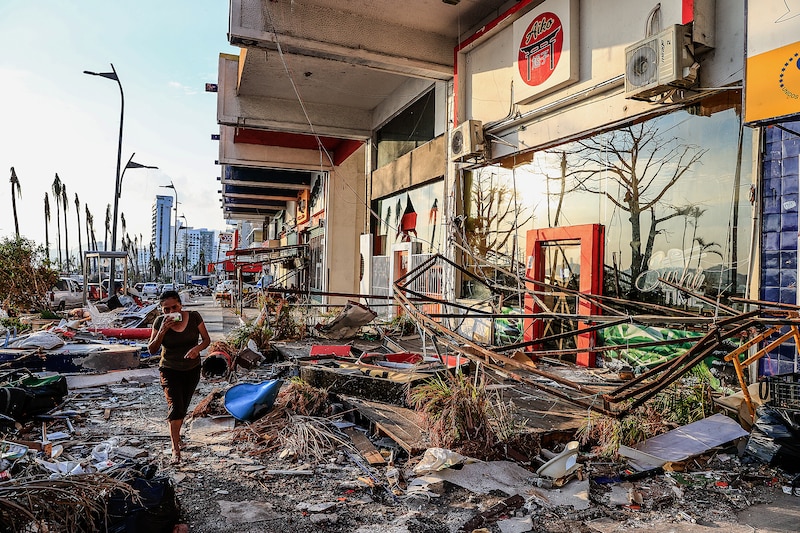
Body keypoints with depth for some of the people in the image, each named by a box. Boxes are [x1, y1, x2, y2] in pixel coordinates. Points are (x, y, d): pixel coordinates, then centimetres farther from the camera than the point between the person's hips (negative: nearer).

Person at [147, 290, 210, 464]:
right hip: (170, 371, -2)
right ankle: (176, 449, -6)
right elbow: (152, 350, -11)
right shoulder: (160, 322, -13)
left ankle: (176, 433, 44)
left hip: (192, 370, 2)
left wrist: (197, 348, -29)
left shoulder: (194, 317, -14)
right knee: (175, 407, -14)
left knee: (183, 407, 17)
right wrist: (162, 331, -25)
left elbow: (206, 339, -7)